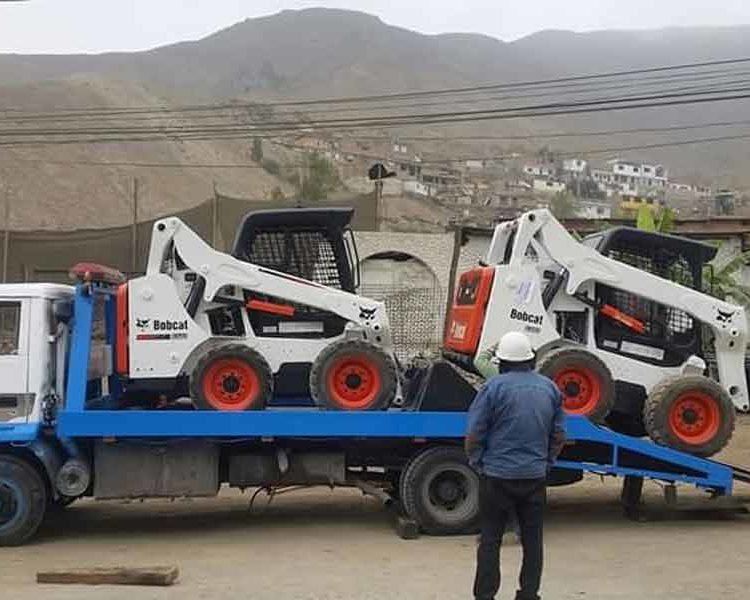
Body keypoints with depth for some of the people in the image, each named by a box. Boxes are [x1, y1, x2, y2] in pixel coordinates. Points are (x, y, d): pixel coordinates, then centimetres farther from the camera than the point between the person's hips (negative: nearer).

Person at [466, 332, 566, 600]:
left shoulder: (495, 386, -10)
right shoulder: (549, 388, 5)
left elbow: (474, 435, -9)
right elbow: (558, 436, 11)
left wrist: (477, 463, 4)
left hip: (497, 477, -4)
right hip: (536, 477, 4)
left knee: (490, 540, 5)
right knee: (532, 539, 12)